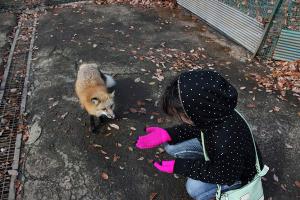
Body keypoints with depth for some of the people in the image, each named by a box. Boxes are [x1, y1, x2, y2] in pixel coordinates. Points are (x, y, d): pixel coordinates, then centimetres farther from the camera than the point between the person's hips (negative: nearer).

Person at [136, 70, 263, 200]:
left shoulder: (226, 143, -46)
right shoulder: (210, 114, -28)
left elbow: (222, 174, -26)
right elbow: (194, 127, -5)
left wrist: (177, 166, -25)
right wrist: (166, 134, -18)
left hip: (238, 172, -5)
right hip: (217, 156, 5)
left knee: (194, 188, -25)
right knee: (171, 146, -9)